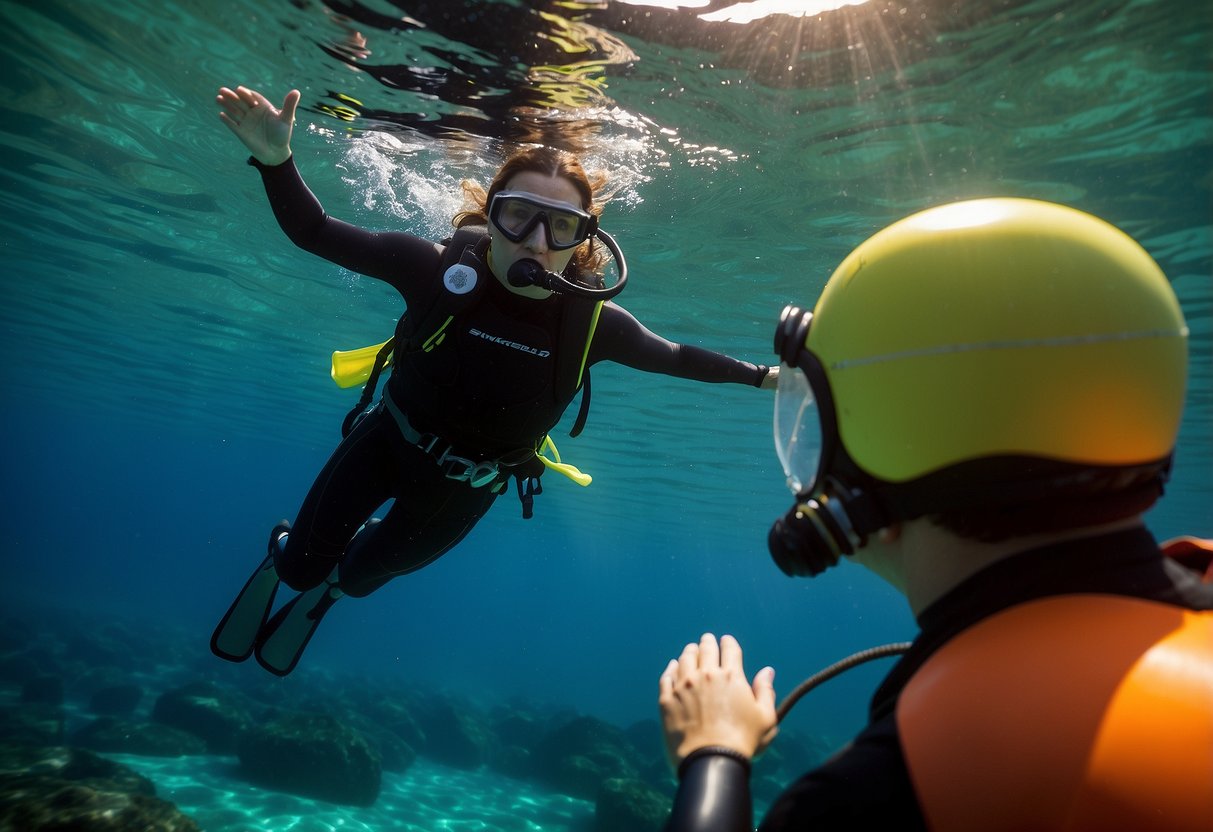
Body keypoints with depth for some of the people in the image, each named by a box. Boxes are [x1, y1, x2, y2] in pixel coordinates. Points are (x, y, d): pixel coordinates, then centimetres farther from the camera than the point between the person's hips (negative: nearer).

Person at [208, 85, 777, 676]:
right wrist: (276, 161, -37)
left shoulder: (594, 320, -25)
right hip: (388, 442, -1)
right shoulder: (439, 267, -28)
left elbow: (672, 357, -8)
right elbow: (313, 233, -20)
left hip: (466, 487, 1)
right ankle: (284, 553, 52)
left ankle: (332, 585, 63)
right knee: (299, 567, 11)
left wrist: (759, 375, -4)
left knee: (364, 571, 23)